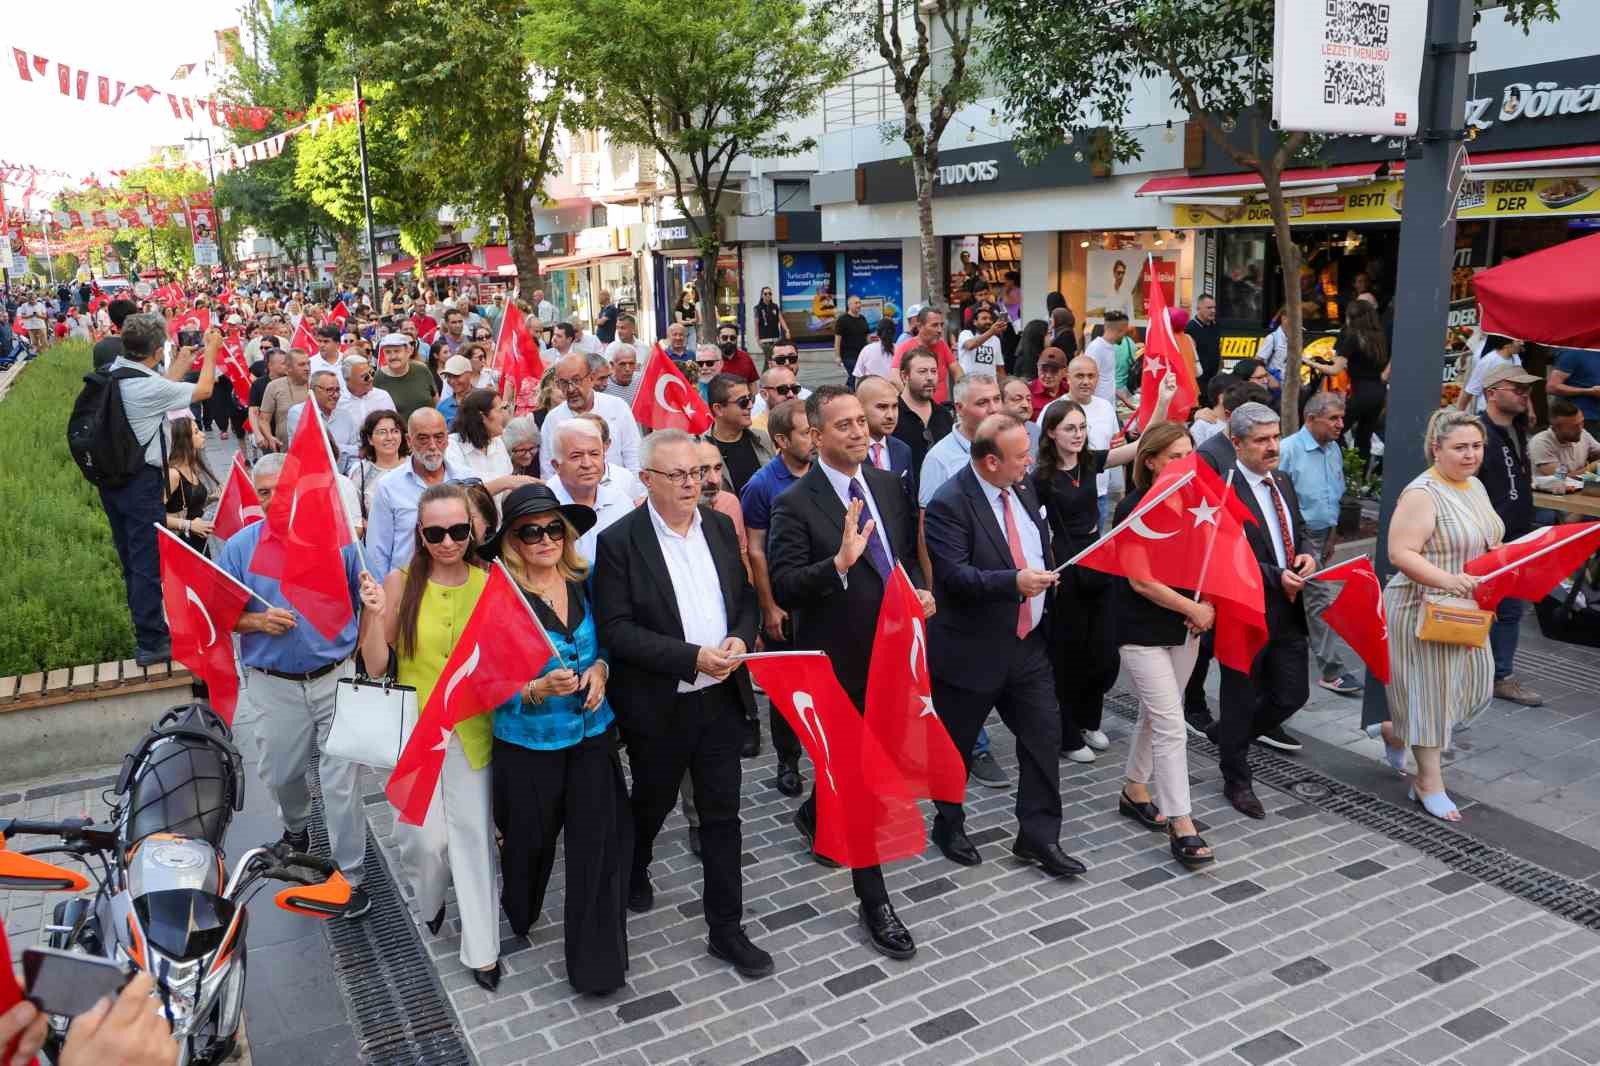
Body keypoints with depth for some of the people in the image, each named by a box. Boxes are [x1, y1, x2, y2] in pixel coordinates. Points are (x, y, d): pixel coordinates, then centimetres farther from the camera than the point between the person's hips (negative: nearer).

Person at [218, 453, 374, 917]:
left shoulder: (338, 537, -3)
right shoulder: (239, 547, -1)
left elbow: (368, 600, 3)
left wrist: (374, 605, -20)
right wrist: (258, 622, -16)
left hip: (335, 677, -2)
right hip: (273, 685, 2)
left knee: (342, 781, -1)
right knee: (280, 775, 20)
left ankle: (351, 874, 13)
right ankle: (296, 828, 52)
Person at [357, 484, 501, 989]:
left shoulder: (489, 583, -5)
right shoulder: (402, 582, -10)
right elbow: (375, 664, -7)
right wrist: (375, 613, -22)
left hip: (472, 729, 1)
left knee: (473, 833, 6)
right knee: (426, 836, 4)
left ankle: (481, 946, 22)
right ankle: (427, 902, 39)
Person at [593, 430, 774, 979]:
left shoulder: (720, 526, 2)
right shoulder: (620, 540, -13)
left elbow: (746, 597, 11)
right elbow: (615, 629, -17)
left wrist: (740, 638, -11)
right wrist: (692, 658, -24)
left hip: (721, 697, 3)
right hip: (659, 706, -3)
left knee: (722, 815, 8)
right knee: (652, 805, 19)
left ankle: (726, 928, 21)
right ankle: (634, 873, 50)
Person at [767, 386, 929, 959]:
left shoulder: (889, 486, 4)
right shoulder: (795, 504, -15)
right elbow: (783, 588, -21)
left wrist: (921, 590, -3)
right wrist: (839, 562, -36)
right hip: (838, 661, -6)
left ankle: (815, 815, 52)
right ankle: (874, 902, 17)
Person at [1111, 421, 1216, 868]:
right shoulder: (1133, 509, -14)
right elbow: (1140, 581, -17)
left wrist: (1207, 606, -1)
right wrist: (1193, 608, -13)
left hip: (1184, 629, 7)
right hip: (1143, 631, -6)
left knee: (1155, 714, 17)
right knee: (1171, 725, -8)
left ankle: (1134, 791, 34)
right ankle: (1182, 826, -4)